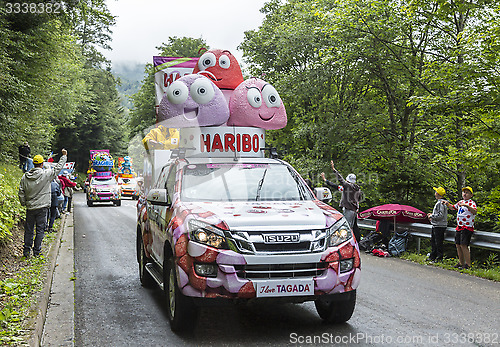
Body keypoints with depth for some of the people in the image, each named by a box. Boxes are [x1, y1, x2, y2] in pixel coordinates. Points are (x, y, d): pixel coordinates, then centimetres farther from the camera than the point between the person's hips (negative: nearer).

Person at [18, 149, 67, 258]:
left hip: (30, 208, 4)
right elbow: (58, 167, 1)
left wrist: (24, 204, 17)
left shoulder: (25, 177, 2)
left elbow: (21, 193, 5)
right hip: (42, 208, -4)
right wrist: (64, 156, 14)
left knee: (29, 230, 11)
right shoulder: (46, 174, -10)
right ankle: (36, 252, 4)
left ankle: (26, 251, 13)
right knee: (40, 230, 3)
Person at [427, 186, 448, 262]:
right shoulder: (439, 202, 15)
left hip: (439, 226, -11)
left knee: (438, 242, -4)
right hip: (435, 225, 11)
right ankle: (432, 256, 24)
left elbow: (440, 215, -23)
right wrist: (431, 215, 12)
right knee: (433, 241, 16)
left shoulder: (440, 203, -18)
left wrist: (431, 216, -13)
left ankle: (439, 258, 2)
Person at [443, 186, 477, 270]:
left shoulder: (471, 203, -7)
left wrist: (467, 206, -41)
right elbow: (452, 207, 32)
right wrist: (447, 203, 12)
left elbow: (475, 211, -27)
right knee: (458, 245, 10)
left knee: (463, 245, -14)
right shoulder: (460, 202, 16)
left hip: (467, 227, -8)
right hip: (459, 227, 8)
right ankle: (461, 263, 21)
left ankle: (468, 264, -9)